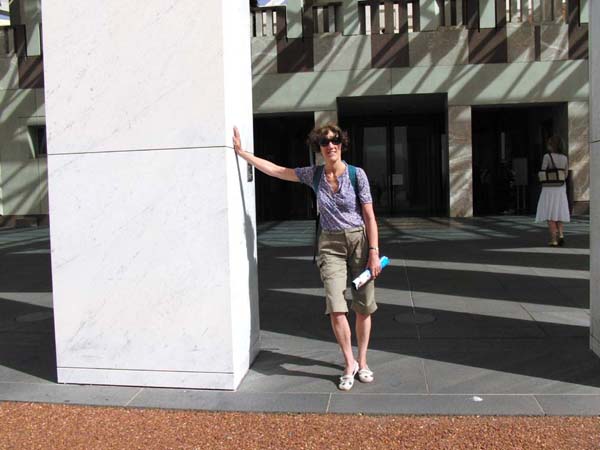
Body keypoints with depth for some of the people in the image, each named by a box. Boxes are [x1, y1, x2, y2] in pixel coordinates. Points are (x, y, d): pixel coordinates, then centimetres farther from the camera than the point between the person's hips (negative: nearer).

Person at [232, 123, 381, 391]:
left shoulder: (357, 174, -8)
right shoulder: (313, 175, 0)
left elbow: (370, 217, -7)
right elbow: (273, 170, 6)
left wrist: (374, 252, -12)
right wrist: (240, 151, 8)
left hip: (359, 240, -1)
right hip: (330, 244, 1)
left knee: (363, 306, 5)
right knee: (336, 307, -10)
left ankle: (362, 362, 24)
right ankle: (349, 364, 9)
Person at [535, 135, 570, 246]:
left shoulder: (547, 156, -11)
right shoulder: (565, 158, 5)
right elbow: (566, 174, 10)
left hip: (549, 189, -5)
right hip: (561, 189, 5)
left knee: (550, 216, -1)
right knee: (558, 213, 16)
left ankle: (554, 240, -5)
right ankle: (561, 234, -2)